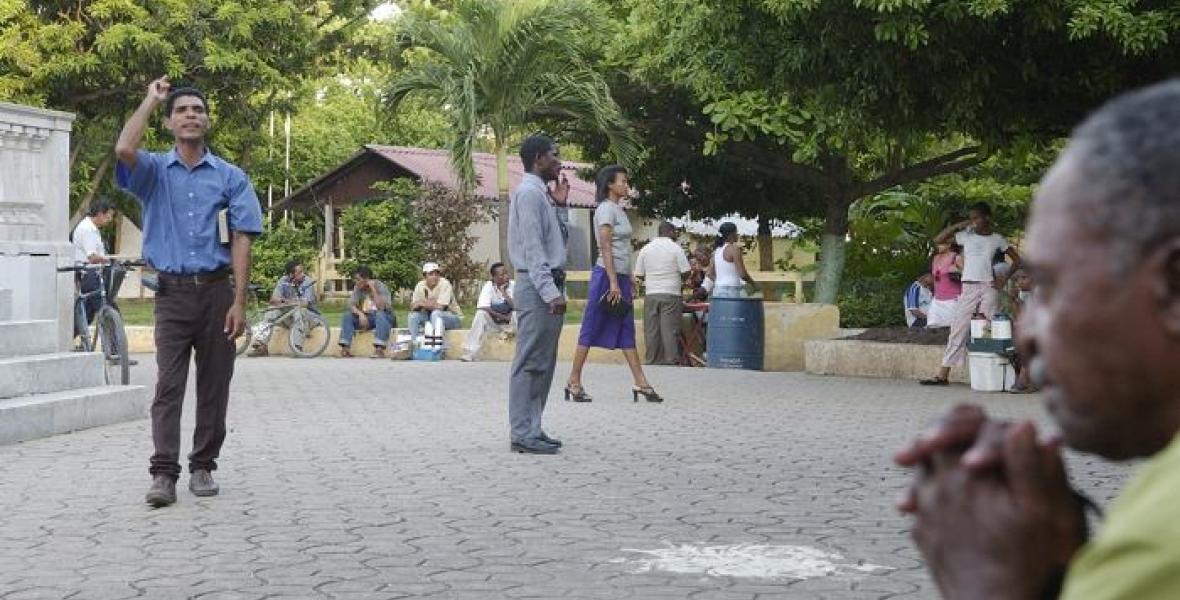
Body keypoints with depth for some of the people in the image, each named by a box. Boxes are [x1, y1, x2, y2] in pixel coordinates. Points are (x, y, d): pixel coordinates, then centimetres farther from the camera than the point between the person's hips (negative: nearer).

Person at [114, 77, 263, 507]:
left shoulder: (230, 177, 6)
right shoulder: (155, 172, 6)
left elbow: (241, 240, 1)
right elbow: (124, 150, -17)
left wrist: (239, 302, -8)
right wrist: (151, 99, -3)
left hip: (216, 290, 1)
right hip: (172, 292, -1)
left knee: (214, 384, 5)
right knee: (168, 384, -7)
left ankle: (203, 467, 15)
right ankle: (164, 473, -9)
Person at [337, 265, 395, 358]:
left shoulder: (381, 287, -14)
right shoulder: (358, 288, 2)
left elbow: (381, 307, -28)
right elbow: (351, 305, -7)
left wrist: (373, 289, -28)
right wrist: (360, 314, -27)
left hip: (385, 318, -5)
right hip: (365, 318, 5)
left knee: (380, 314, -38)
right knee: (346, 316, -15)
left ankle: (379, 350, -49)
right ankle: (345, 349, -29)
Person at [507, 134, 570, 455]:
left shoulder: (542, 194, 19)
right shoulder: (529, 193, -11)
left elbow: (560, 241, 23)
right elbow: (532, 248, -18)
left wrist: (561, 206, 13)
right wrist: (550, 292, -23)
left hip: (548, 288, 10)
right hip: (537, 287, -10)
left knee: (543, 364, 13)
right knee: (531, 363, -9)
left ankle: (531, 429, 18)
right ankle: (522, 434, -8)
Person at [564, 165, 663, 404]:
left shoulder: (618, 209, 16)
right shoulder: (606, 209, -11)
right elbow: (605, 248, -17)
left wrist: (630, 278, 18)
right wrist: (613, 282, -21)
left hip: (621, 276, 9)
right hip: (606, 276, -9)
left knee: (627, 332, 7)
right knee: (592, 330, -2)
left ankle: (640, 382, 6)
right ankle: (574, 381, 4)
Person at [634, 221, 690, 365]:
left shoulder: (645, 249, 7)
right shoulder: (676, 248, -2)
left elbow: (639, 274, 7)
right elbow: (685, 272, -5)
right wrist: (680, 281, 15)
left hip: (650, 294, 3)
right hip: (671, 294, -3)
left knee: (651, 330, 5)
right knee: (670, 330, -2)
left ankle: (652, 361, 6)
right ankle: (671, 361, -3)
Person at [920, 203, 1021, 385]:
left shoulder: (997, 239, 6)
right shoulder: (966, 235, 8)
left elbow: (1017, 259, 11)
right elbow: (938, 240, 6)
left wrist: (1005, 279, 0)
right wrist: (957, 226, -1)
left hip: (989, 288, -1)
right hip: (968, 288, 1)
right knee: (958, 329, -2)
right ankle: (942, 375, -3)